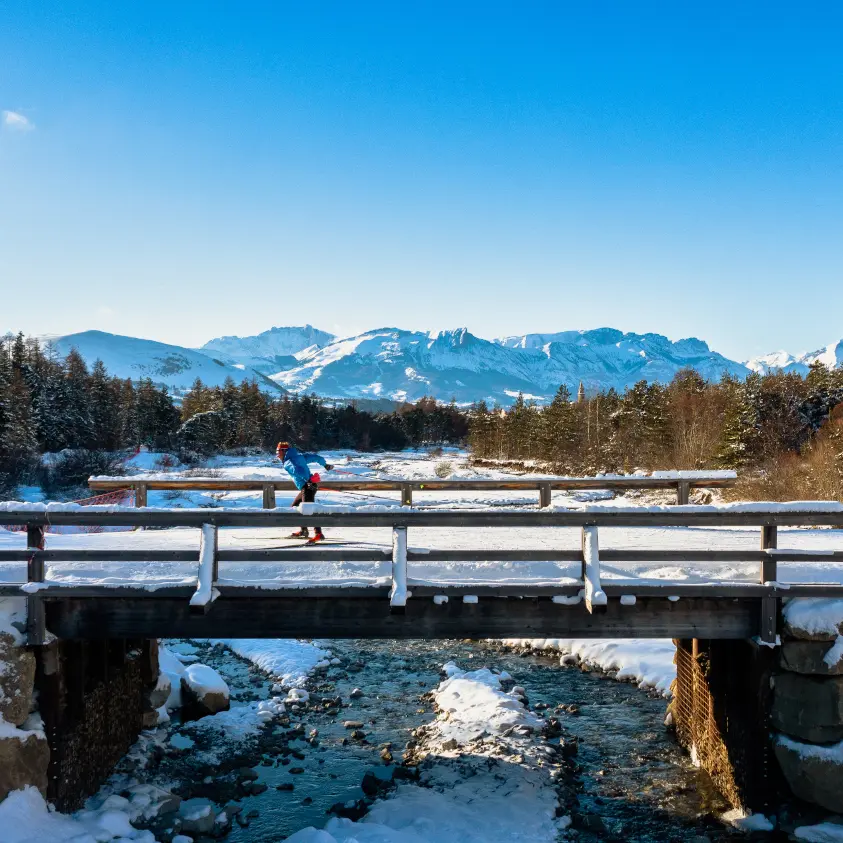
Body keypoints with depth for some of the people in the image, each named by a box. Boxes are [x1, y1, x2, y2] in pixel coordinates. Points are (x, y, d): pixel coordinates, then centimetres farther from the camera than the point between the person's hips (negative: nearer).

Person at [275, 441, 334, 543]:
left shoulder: (287, 463, -7)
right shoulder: (298, 455, 17)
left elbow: (297, 469, -27)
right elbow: (315, 457, 19)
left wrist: (308, 479, -37)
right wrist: (325, 464, 32)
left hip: (307, 486, -10)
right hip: (307, 486, 10)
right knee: (295, 506, 21)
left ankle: (319, 534, -30)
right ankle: (304, 531, 28)